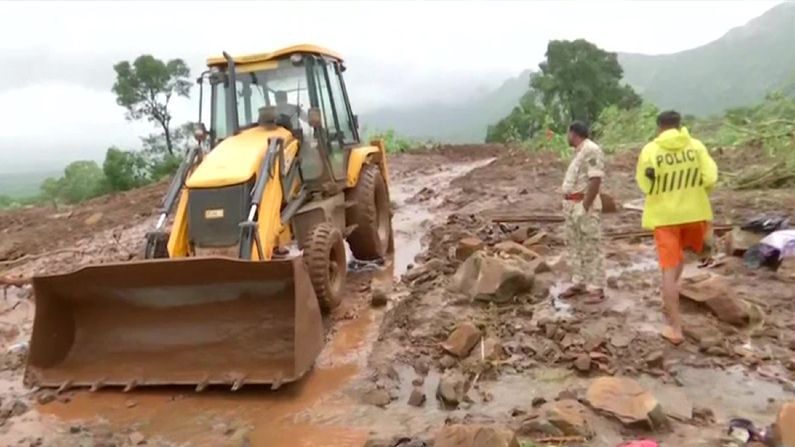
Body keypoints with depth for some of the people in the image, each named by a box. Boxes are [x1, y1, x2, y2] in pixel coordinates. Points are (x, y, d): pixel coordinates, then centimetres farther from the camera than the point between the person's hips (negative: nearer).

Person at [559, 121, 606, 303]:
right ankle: (579, 283, 23)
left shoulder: (591, 150, -14)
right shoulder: (579, 151, 17)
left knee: (591, 247, -4)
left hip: (585, 205, -10)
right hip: (573, 205, 10)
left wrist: (585, 206, -22)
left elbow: (595, 180, -22)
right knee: (575, 246, 14)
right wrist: (568, 204, 14)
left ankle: (596, 288, 1)